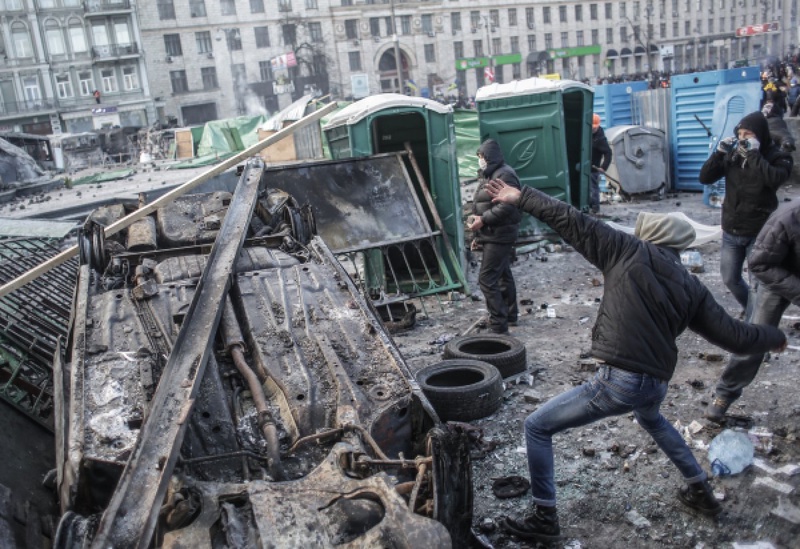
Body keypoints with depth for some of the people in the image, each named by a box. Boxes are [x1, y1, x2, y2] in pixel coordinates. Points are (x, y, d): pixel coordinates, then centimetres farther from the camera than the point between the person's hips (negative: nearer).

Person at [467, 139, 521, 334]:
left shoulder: (504, 175, -17)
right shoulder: (488, 175, 17)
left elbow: (506, 207, -27)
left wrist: (483, 220, -24)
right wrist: (479, 235, 22)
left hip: (499, 236, -11)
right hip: (492, 235, 11)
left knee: (487, 279, -13)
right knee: (503, 275, 20)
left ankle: (498, 323, -8)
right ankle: (511, 315, 33)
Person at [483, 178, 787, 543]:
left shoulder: (631, 253, -3)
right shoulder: (692, 287, 11)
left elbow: (574, 224, -6)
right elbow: (734, 336, 13)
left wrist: (522, 198, -1)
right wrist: (775, 337, 34)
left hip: (620, 380, -7)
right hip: (657, 383, 7)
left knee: (537, 427, 8)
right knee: (650, 418, 44)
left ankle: (544, 519, 13)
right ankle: (701, 492, 52)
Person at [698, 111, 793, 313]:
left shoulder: (778, 157, -8)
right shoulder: (732, 155, 2)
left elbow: (774, 179, -29)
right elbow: (704, 178, -3)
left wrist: (753, 154, -25)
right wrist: (719, 152, -13)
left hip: (759, 234, -5)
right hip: (730, 232, 5)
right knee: (730, 279, 14)